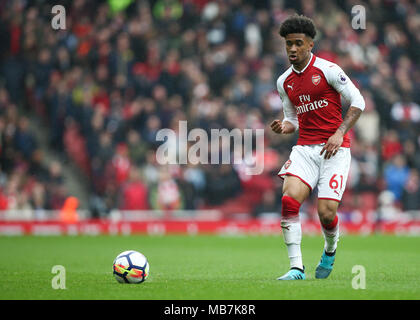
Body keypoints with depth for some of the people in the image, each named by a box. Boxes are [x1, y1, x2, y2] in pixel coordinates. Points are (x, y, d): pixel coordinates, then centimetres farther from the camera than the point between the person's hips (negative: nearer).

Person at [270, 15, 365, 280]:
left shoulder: (328, 70, -5)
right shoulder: (284, 82, 11)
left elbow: (358, 102, -3)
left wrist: (339, 133, -13)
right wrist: (284, 127, -3)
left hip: (335, 148, -4)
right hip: (305, 148, 4)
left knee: (326, 213, -12)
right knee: (288, 199, -21)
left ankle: (330, 249, 24)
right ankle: (296, 268, -17)